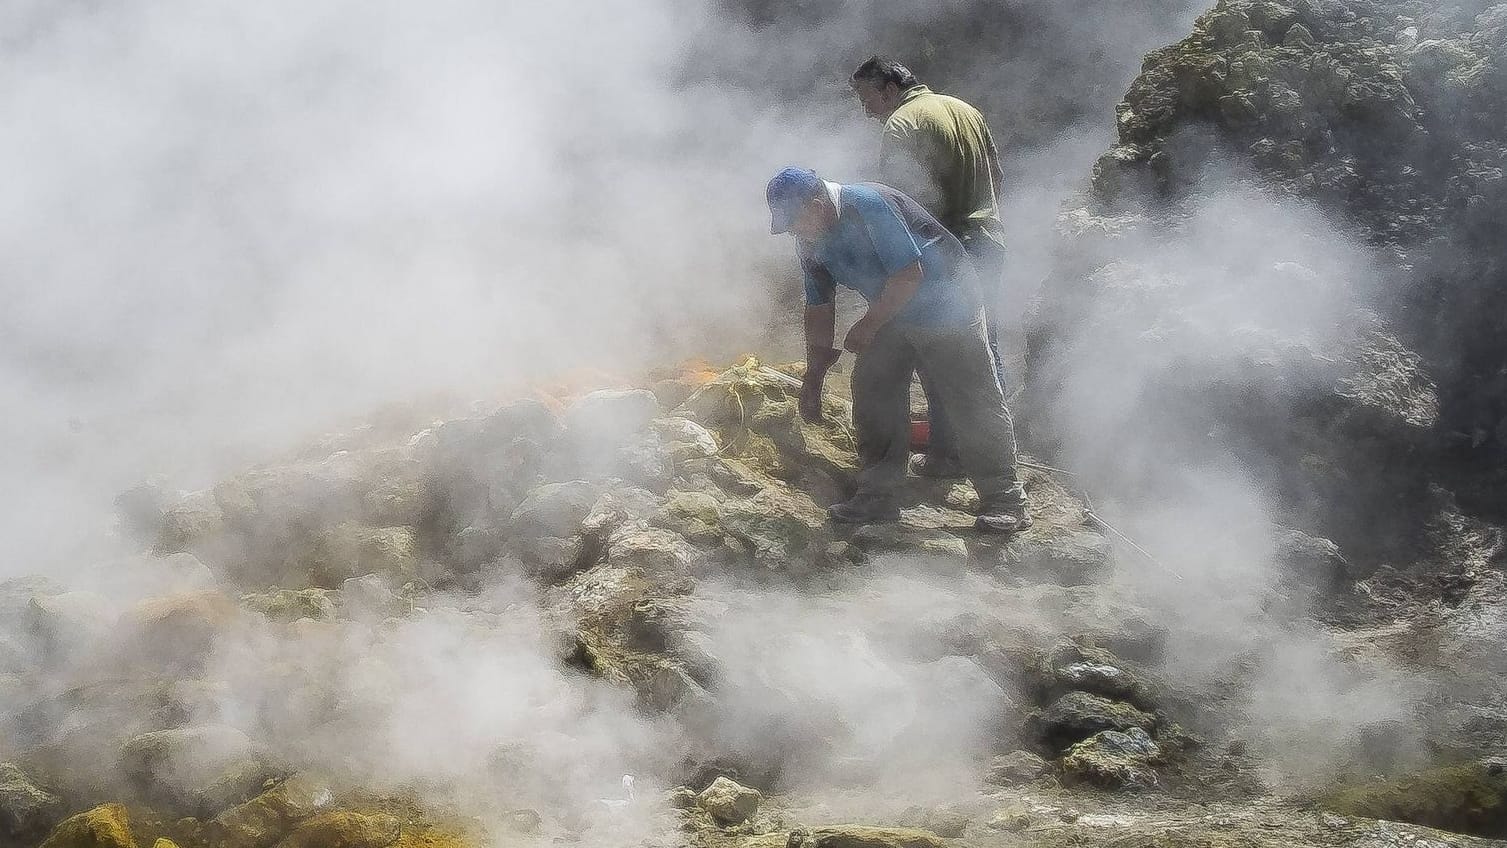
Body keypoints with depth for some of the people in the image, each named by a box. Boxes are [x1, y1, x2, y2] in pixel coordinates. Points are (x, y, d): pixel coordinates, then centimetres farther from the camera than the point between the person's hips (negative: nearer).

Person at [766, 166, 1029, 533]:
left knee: (972, 399, -9)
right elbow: (819, 308, 8)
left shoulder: (869, 206, -28)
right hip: (890, 316, 8)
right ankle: (876, 494, 9)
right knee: (872, 393, 2)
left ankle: (1004, 498, -7)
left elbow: (909, 274, -27)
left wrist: (868, 325, -20)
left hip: (944, 306, -8)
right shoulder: (811, 242, -1)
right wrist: (813, 378, 7)